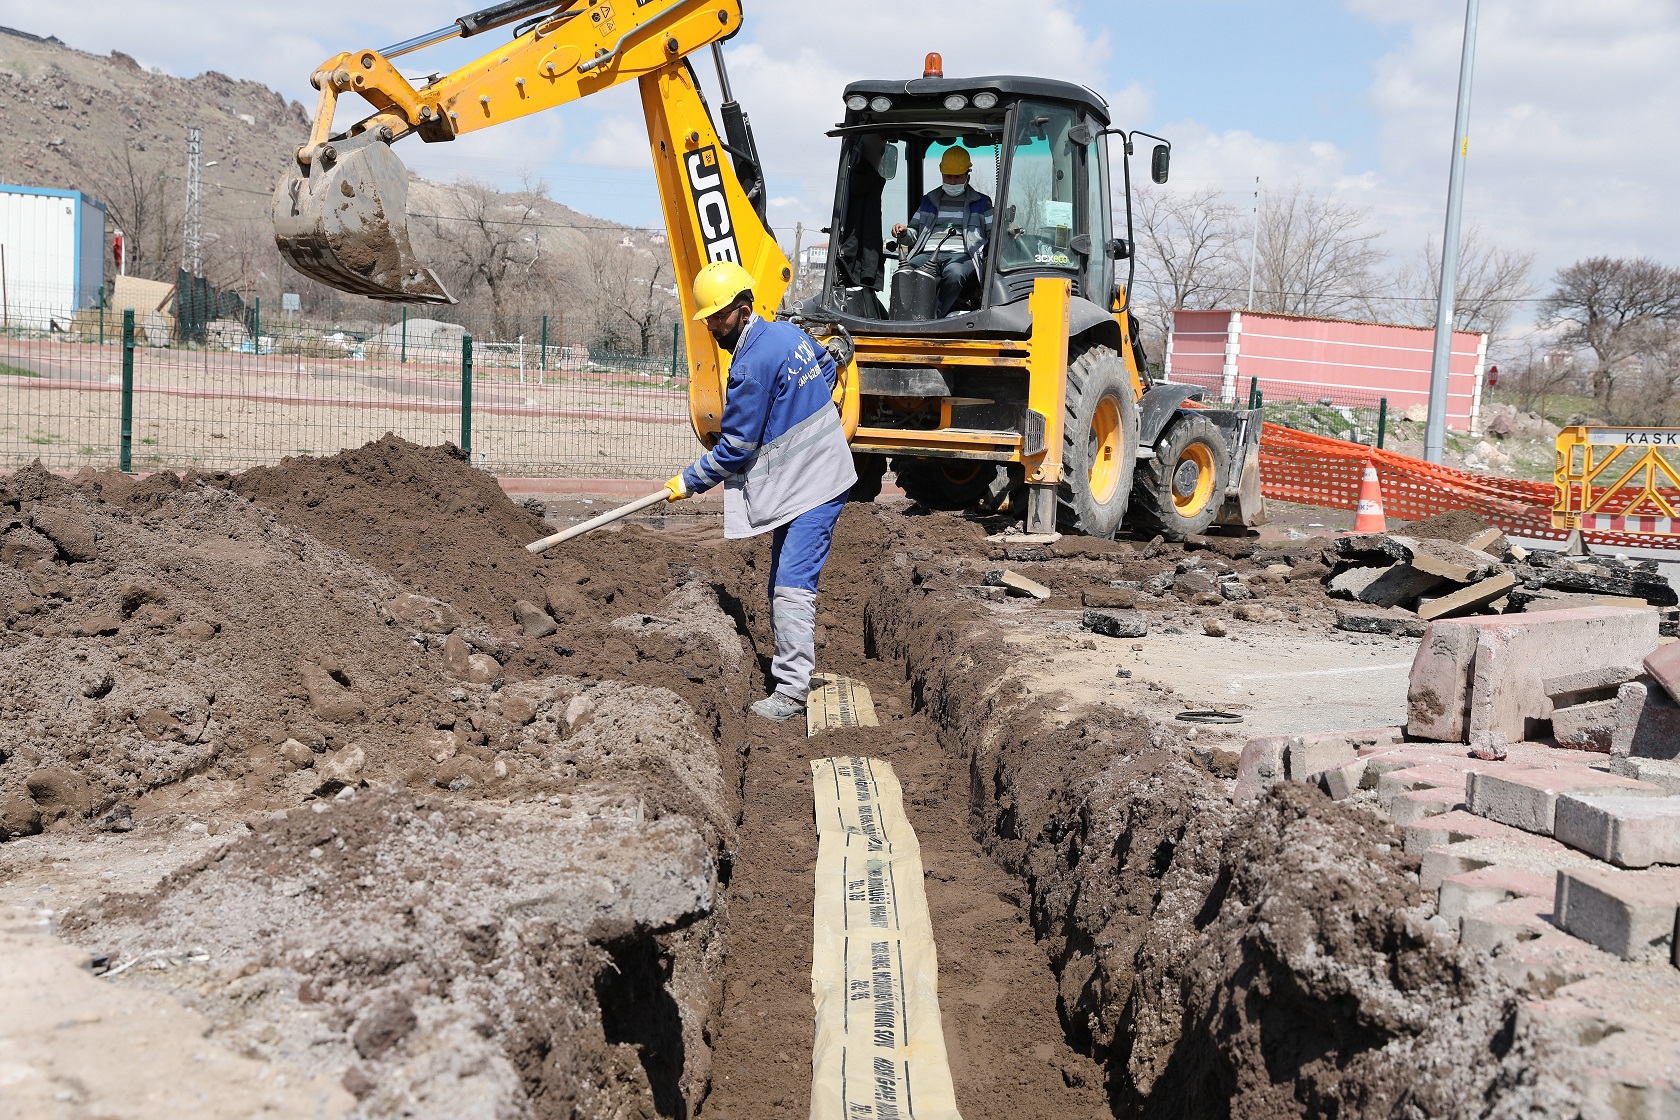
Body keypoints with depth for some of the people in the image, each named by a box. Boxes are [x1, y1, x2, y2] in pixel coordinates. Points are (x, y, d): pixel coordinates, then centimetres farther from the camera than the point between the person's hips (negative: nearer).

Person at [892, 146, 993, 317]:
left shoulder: (981, 203, 24)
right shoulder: (929, 201, 31)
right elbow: (915, 231, 33)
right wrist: (904, 231, 10)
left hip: (962, 256, -2)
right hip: (928, 254, 2)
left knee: (954, 273, -42)